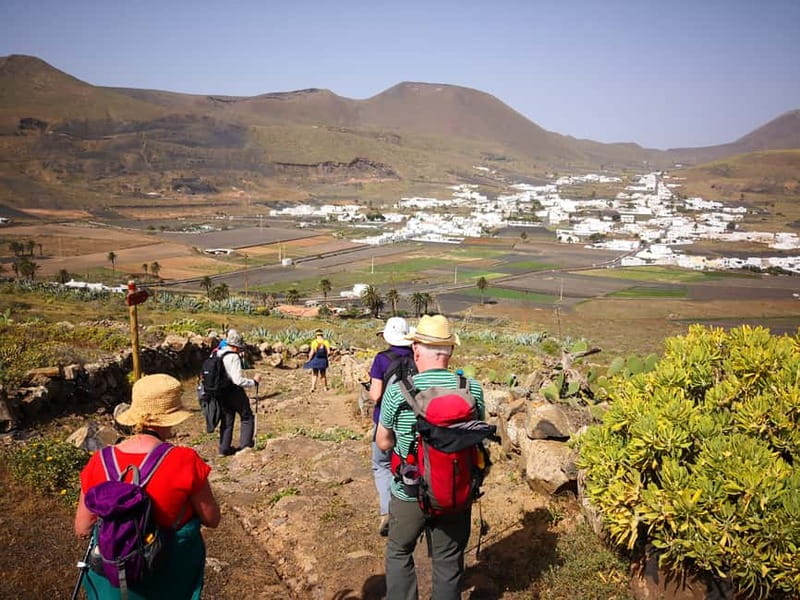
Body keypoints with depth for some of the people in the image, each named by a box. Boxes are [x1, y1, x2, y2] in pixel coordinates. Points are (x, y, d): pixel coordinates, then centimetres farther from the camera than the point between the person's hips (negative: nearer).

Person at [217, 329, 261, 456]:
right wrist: (254, 381, -15)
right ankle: (245, 444, 10)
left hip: (222, 392, 8)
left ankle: (224, 448, 21)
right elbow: (238, 380, -26)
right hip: (235, 392, -7)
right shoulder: (233, 357, -21)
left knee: (226, 419, 17)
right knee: (247, 417, 10)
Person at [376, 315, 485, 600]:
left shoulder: (397, 391, -18)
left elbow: (383, 442, -4)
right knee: (449, 561, 19)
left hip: (409, 493, -1)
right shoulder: (473, 389, -11)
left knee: (399, 552, 23)